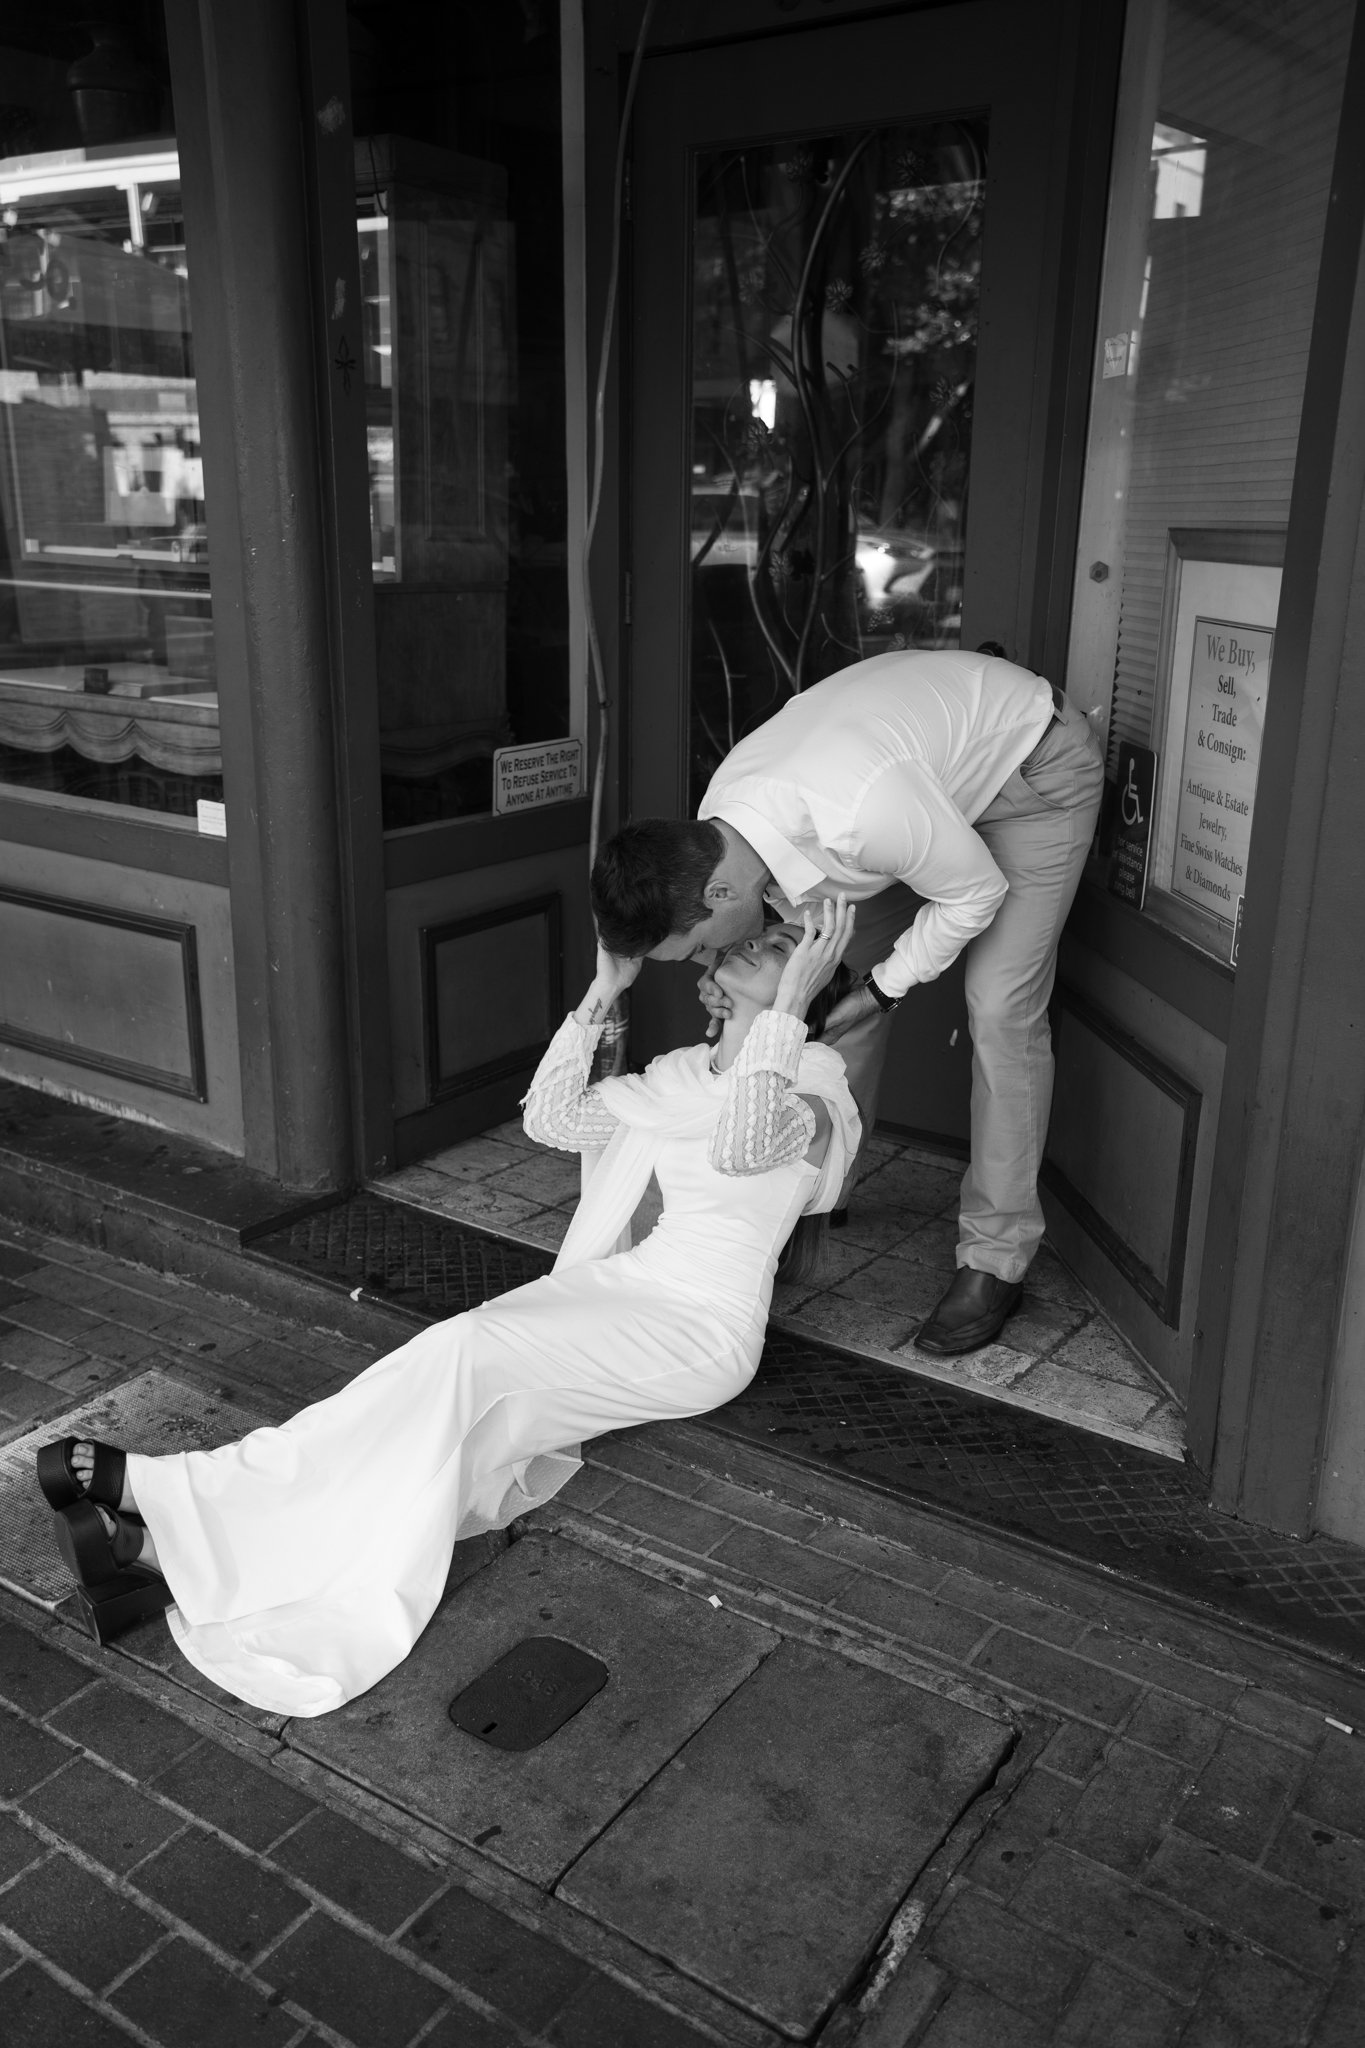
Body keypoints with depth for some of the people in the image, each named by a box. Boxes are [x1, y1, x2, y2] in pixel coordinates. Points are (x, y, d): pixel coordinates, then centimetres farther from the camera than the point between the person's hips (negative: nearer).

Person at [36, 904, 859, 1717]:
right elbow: (551, 1117, 13)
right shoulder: (682, 1072, 18)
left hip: (698, 1330, -6)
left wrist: (789, 1000, -24)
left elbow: (742, 1146, -26)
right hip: (618, 1288, 6)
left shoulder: (814, 1073, -4)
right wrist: (604, 990, 8)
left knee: (466, 1357, -27)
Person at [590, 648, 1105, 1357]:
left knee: (1000, 1010, -12)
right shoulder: (715, 822, -21)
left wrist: (882, 989, -19)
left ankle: (997, 1258, 0)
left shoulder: (865, 814, -46)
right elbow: (797, 906, 1)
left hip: (1038, 762, -7)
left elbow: (976, 892, -25)